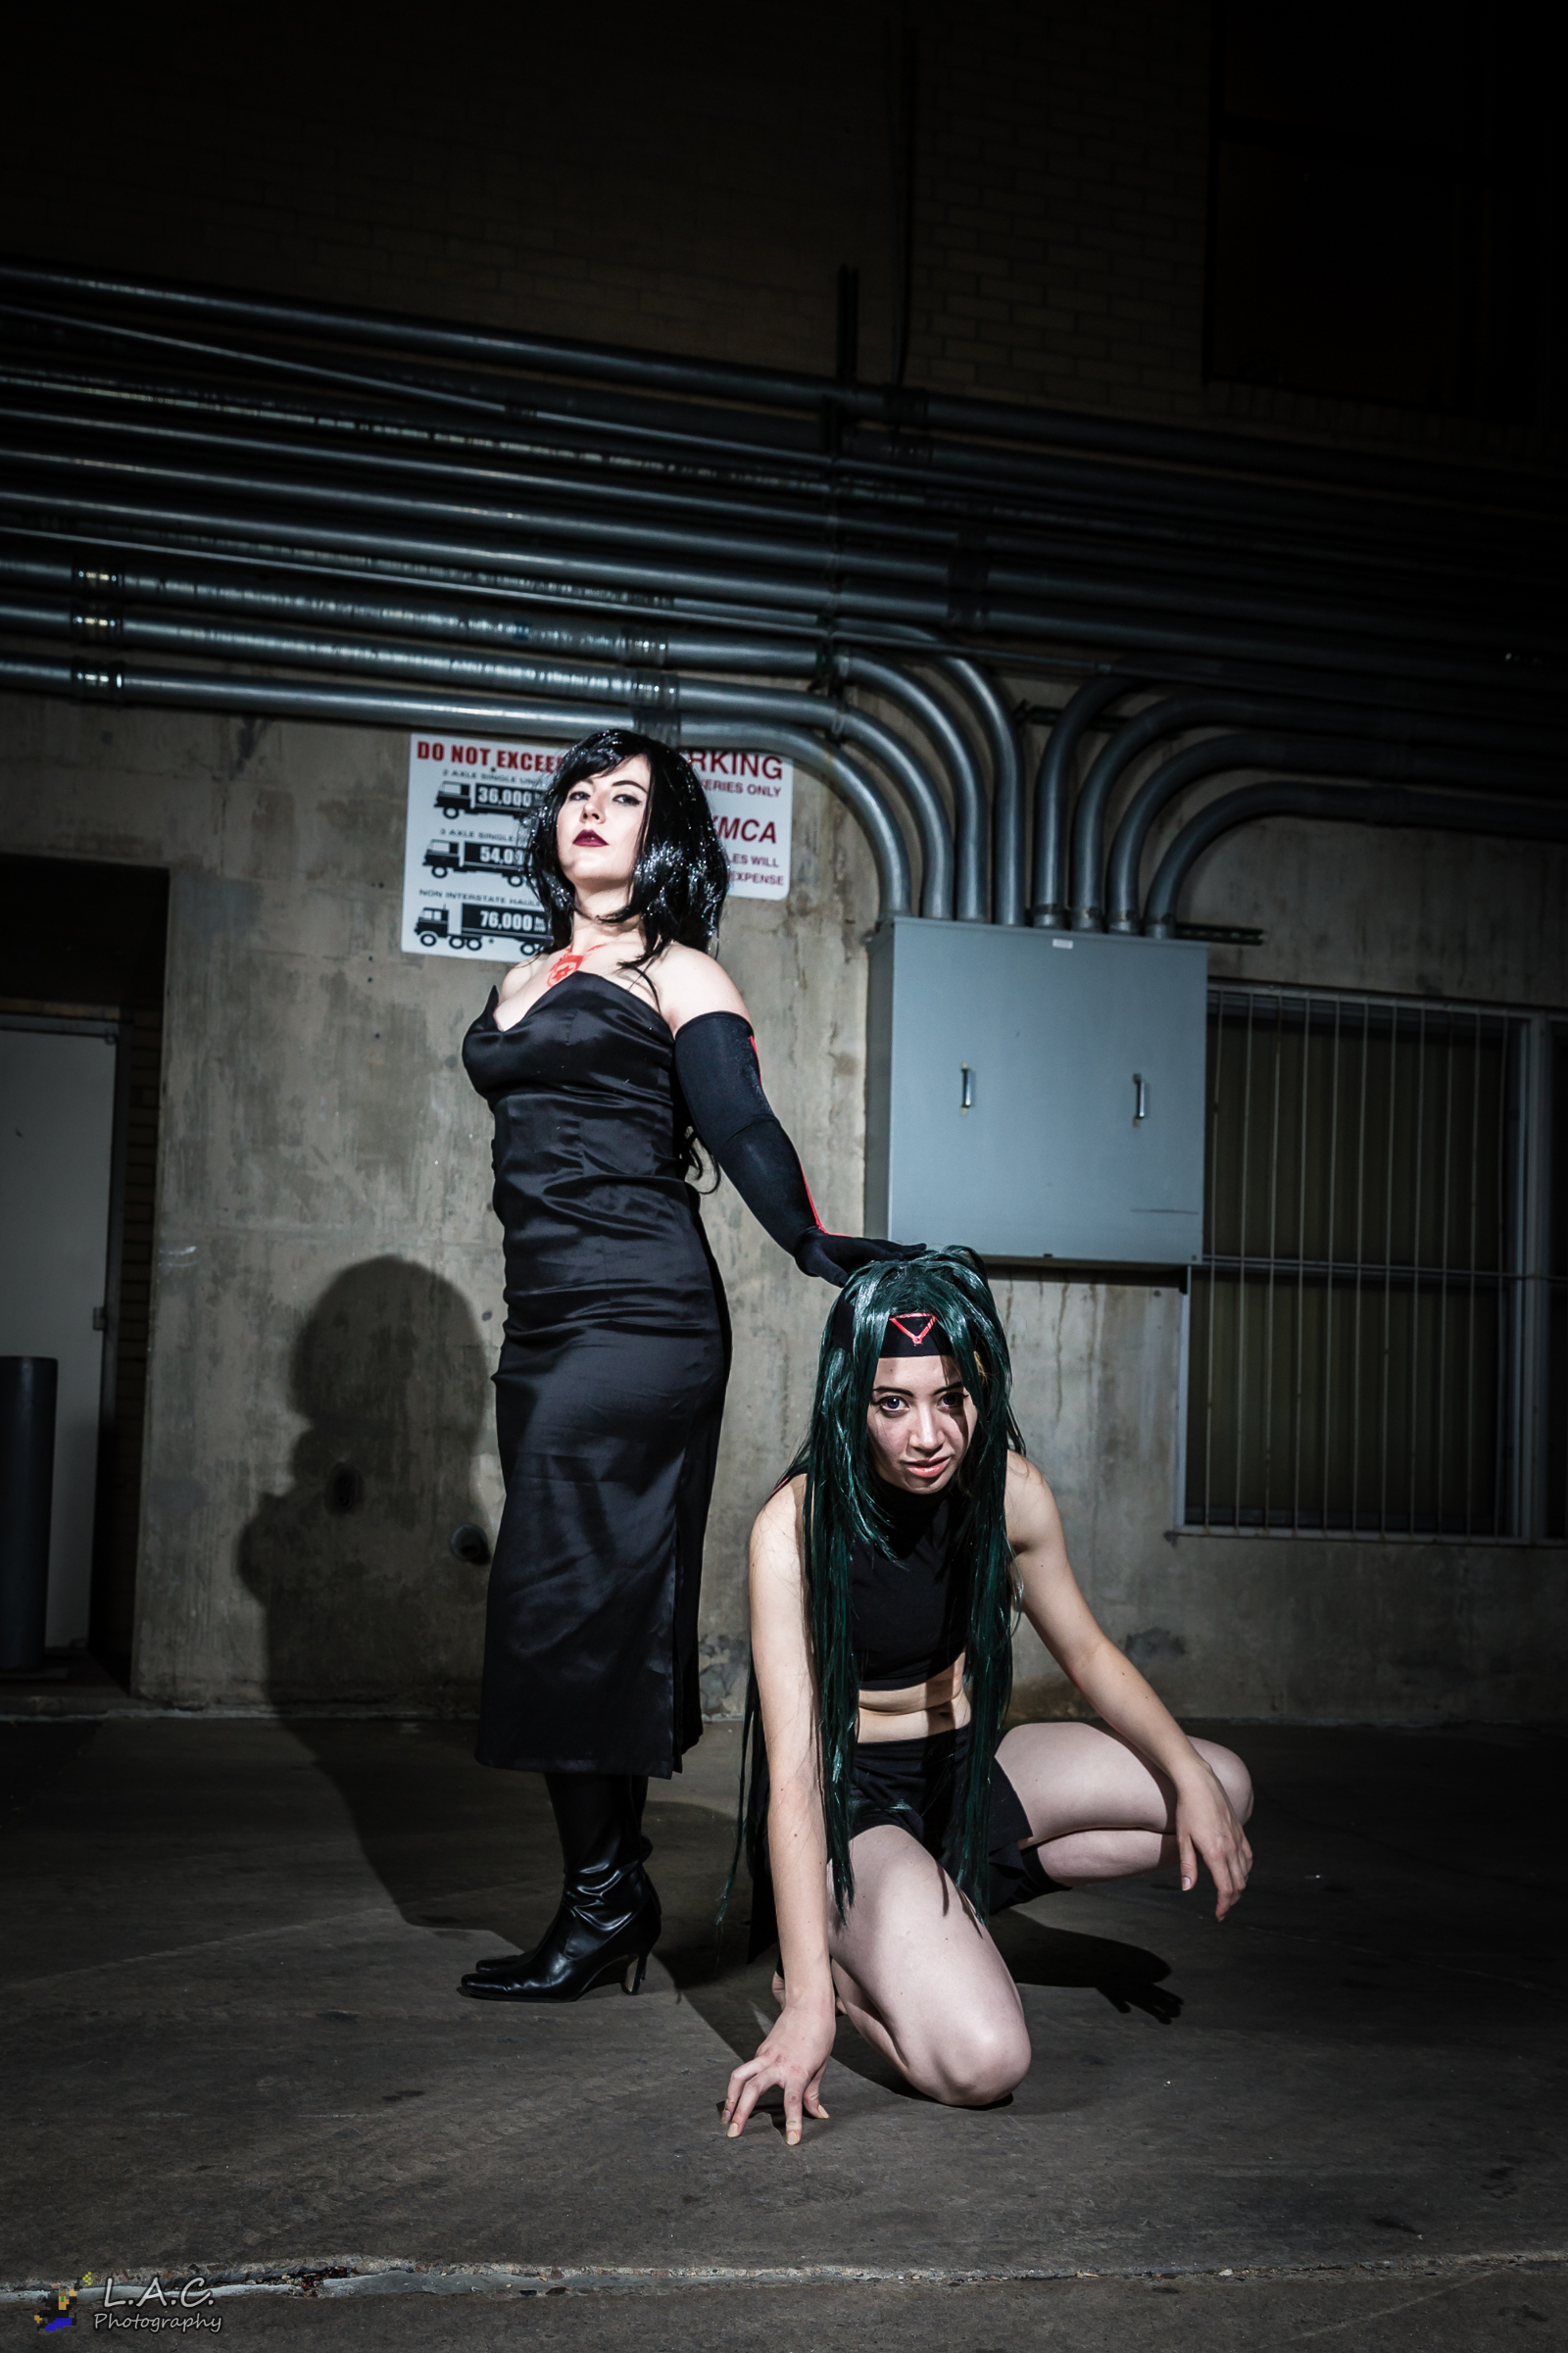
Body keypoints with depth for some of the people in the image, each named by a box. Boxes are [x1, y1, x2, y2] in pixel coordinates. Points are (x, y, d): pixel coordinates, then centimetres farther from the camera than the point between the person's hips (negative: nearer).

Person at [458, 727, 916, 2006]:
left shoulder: (678, 977, 2)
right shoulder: (525, 988, 21)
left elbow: (741, 1124, -13)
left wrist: (812, 1240, -30)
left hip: (637, 1312, -7)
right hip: (547, 1323, 7)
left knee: (568, 1602, -8)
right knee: (593, 1609, 9)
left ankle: (602, 1901, 1)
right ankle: (615, 1888, 17)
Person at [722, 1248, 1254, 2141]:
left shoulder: (1009, 1490, -11)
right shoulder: (796, 1528, -26)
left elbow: (1087, 1651, 6)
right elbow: (792, 1777, -29)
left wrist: (1190, 1775, -11)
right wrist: (808, 2000, -35)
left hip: (963, 1765, 7)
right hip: (848, 1797, -7)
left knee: (1219, 1789, 2)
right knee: (978, 2060, -29)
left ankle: (944, 1909, 7)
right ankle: (839, 1960, 4)